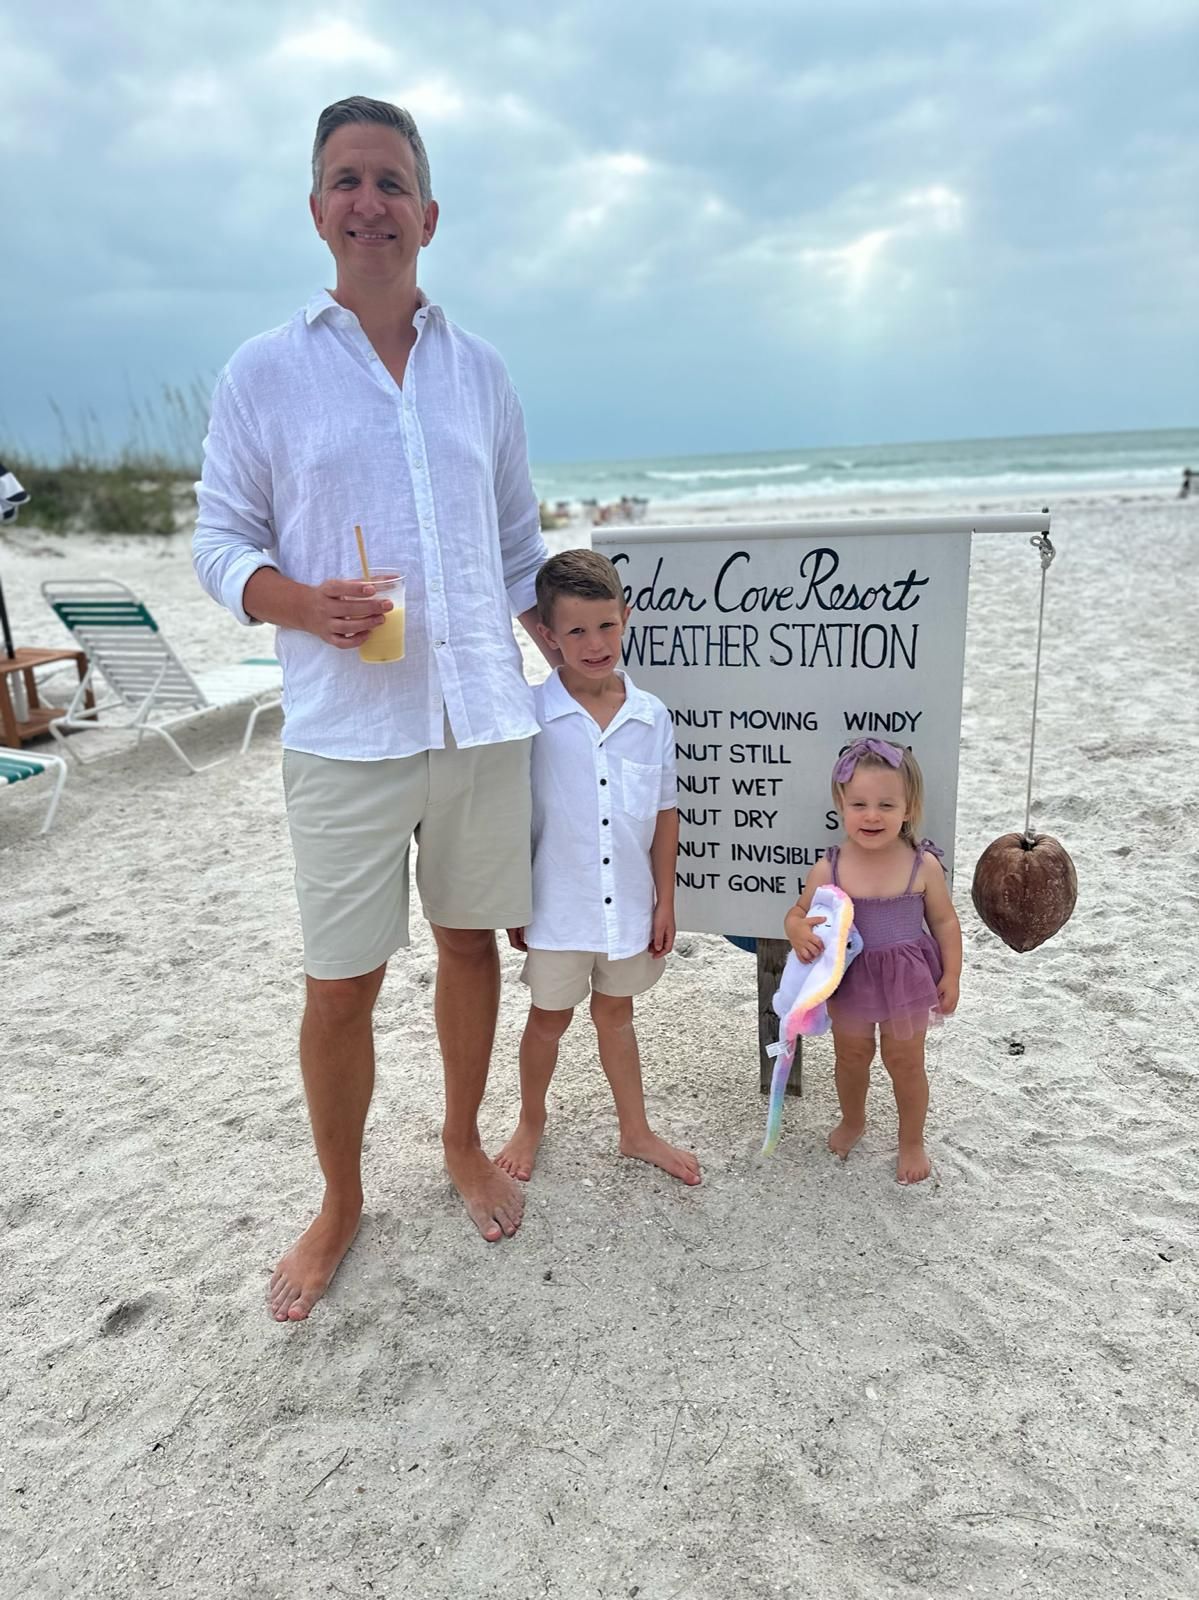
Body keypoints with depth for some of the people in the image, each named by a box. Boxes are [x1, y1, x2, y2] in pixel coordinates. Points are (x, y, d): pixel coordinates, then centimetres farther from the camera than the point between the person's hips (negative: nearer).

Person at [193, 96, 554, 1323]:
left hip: (485, 718, 3)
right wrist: (305, 603, -17)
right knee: (339, 983, 3)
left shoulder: (480, 371, 11)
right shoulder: (262, 372, 2)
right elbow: (219, 540, 3)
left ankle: (463, 1146, 37)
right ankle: (339, 1206, 27)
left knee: (471, 940, 13)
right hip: (345, 730, -2)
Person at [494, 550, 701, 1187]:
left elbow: (664, 815, 2)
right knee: (549, 1016, 16)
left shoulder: (651, 716, -5)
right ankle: (531, 1123, 40)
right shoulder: (530, 716, -13)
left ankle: (636, 1133, 38)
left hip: (629, 903, 3)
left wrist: (665, 901, 4)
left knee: (616, 1012, 20)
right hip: (558, 905, -2)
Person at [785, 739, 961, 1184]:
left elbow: (944, 921, -4)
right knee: (850, 1055, 22)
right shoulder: (829, 870, -17)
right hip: (850, 977, 1)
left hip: (906, 978, -1)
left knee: (905, 1062, 16)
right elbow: (798, 912, -5)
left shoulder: (923, 865, -17)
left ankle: (912, 1142, 40)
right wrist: (798, 931, -28)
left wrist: (951, 976, -4)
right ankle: (852, 1121, 51)